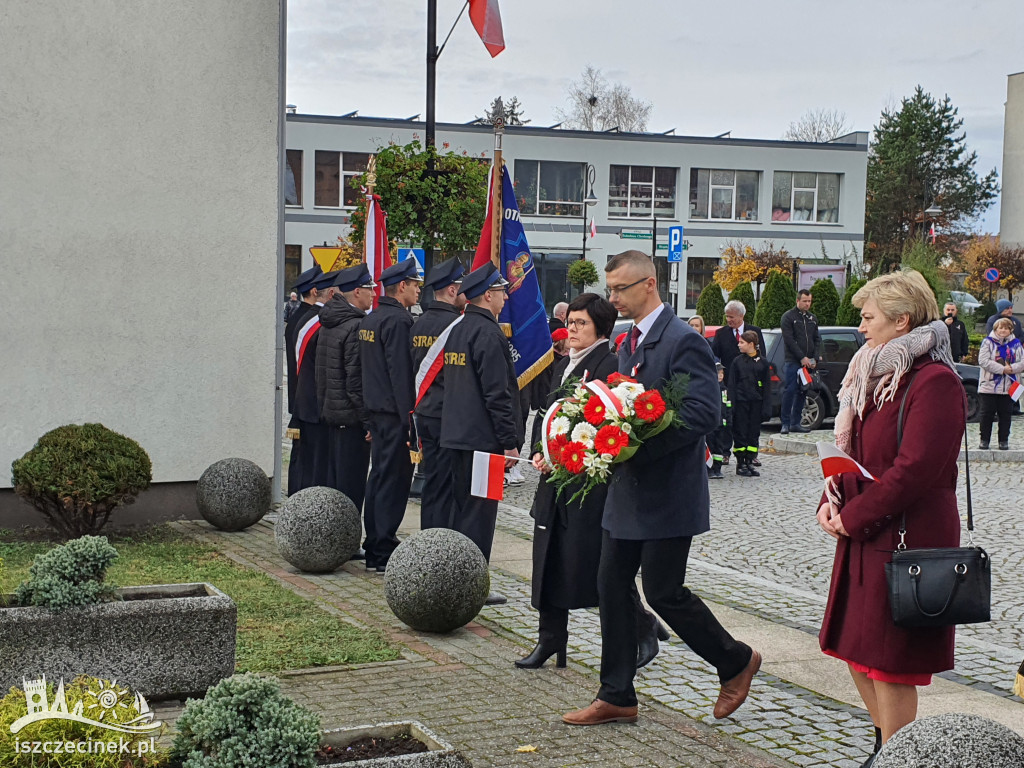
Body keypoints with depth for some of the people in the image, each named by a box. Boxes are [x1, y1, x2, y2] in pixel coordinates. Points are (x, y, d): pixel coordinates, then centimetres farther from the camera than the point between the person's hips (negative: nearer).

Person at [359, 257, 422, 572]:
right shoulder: (398, 320, -16)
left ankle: (374, 548, 21)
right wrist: (409, 419, -18)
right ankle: (384, 553, -4)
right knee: (393, 481, -6)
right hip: (395, 415, -10)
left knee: (379, 477, 15)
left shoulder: (370, 319, 15)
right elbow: (401, 373, -20)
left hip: (377, 412, 10)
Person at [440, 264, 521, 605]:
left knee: (460, 507, 16)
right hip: (483, 437, -9)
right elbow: (498, 394, -19)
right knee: (479, 512, -4)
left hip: (457, 434, 9)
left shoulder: (457, 331, 14)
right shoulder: (488, 334, -15)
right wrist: (510, 442, -16)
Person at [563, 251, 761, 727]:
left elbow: (704, 413, -23)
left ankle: (736, 662, 21)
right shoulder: (629, 344, 14)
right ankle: (616, 697, 17)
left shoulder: (683, 342, -15)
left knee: (663, 591, -2)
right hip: (627, 491, 9)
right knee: (612, 586, 8)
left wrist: (635, 446, -25)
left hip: (668, 493, -9)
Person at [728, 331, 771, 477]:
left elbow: (767, 386, 5)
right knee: (740, 433, 0)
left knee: (754, 433, 5)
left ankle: (749, 463, 13)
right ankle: (740, 464, 6)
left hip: (756, 403, 1)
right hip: (741, 402, -1)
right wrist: (732, 404, -7)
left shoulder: (762, 362, 4)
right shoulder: (737, 361, 3)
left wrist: (766, 408, -2)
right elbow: (731, 384, 2)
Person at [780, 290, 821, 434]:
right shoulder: (788, 317, -2)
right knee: (789, 391, -9)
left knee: (802, 393, 6)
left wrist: (814, 359, 2)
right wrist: (802, 357, -14)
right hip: (793, 362, -6)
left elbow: (817, 340, 17)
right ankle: (785, 423, -5)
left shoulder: (812, 318, 16)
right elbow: (789, 340, -9)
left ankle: (795, 423, 11)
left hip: (808, 363, 6)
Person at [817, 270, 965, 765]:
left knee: (890, 664, -3)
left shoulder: (935, 382, -16)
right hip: (863, 538, 10)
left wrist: (852, 518, -16)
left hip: (906, 540, -10)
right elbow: (849, 451, 18)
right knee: (856, 650, 16)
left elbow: (914, 469, -22)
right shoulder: (873, 376, 14)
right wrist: (831, 501, 1)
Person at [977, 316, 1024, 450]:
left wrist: (1012, 368, -17)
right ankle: (984, 440, 10)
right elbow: (983, 361, -13)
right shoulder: (988, 342, -1)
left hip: (1009, 387, 2)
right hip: (989, 385, -2)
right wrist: (1002, 369, -17)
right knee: (987, 413, 2)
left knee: (1005, 414, 6)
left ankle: (1004, 441, 14)